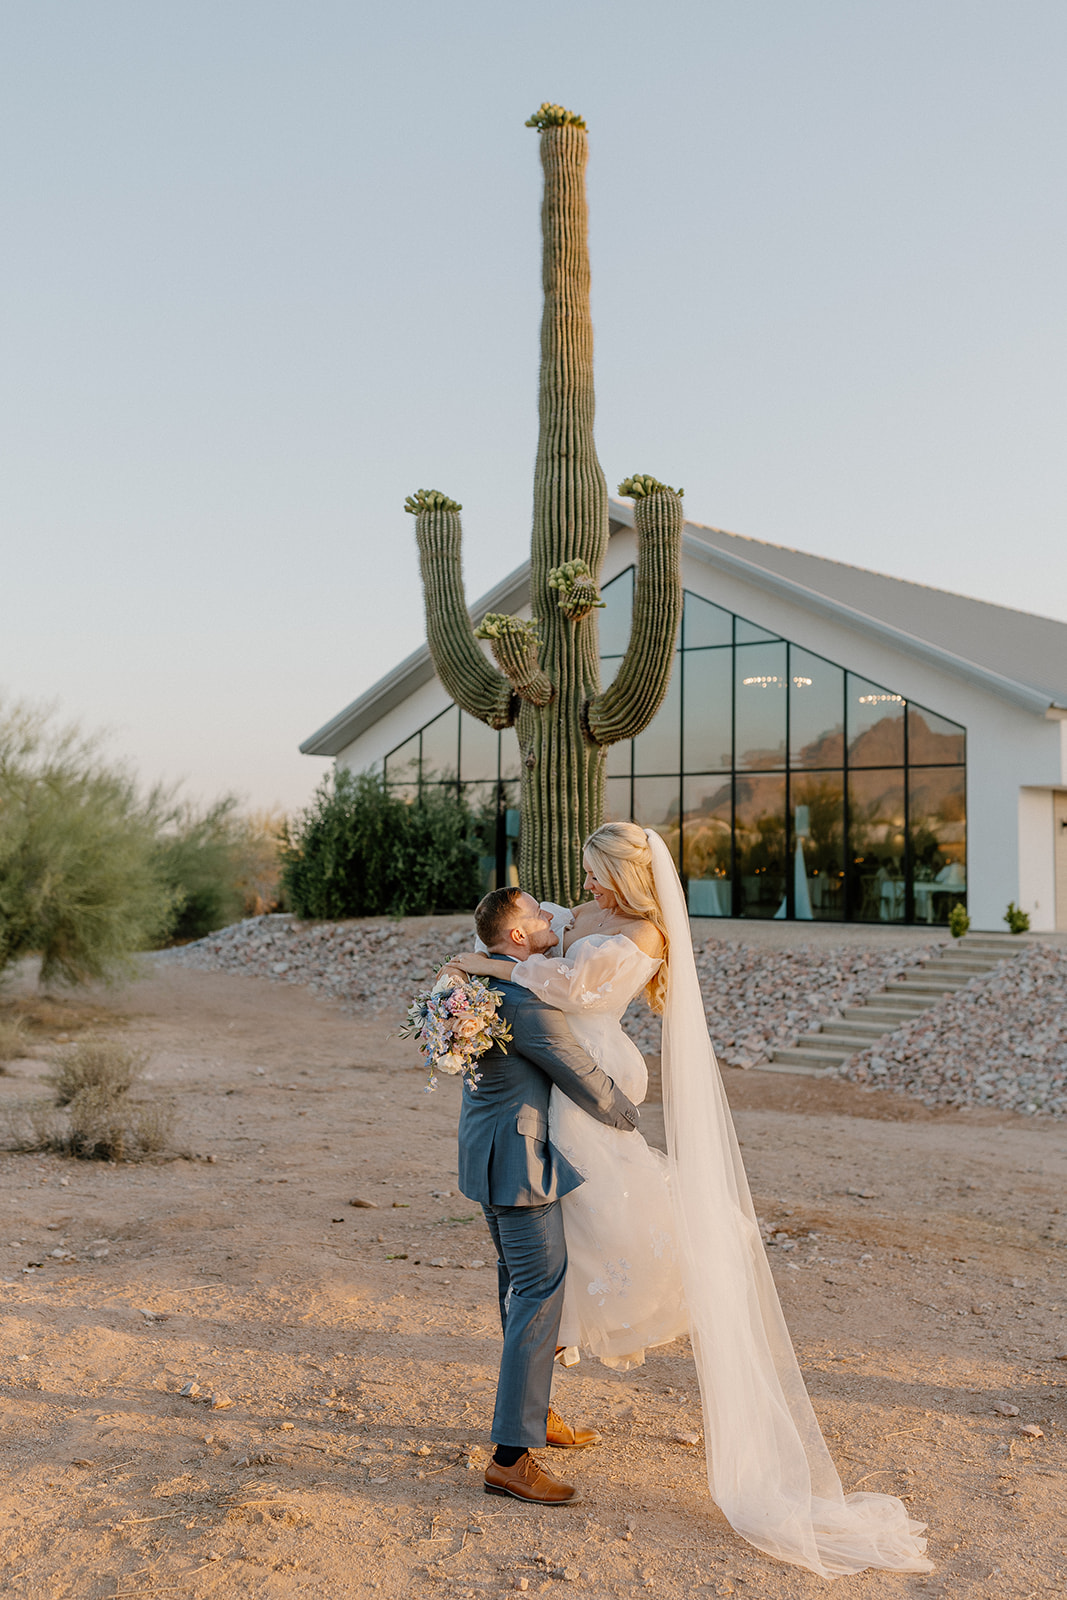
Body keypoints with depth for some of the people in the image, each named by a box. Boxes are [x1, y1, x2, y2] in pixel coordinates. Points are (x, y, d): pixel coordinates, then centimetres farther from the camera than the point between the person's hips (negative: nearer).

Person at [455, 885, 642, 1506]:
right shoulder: (524, 997, -23)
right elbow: (581, 1075, -16)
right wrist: (627, 1115, 1)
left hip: (491, 1152, 10)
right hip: (517, 1159, -10)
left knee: (523, 1286, 21)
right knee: (542, 1293, -7)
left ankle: (535, 1413, 36)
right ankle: (512, 1457, -5)